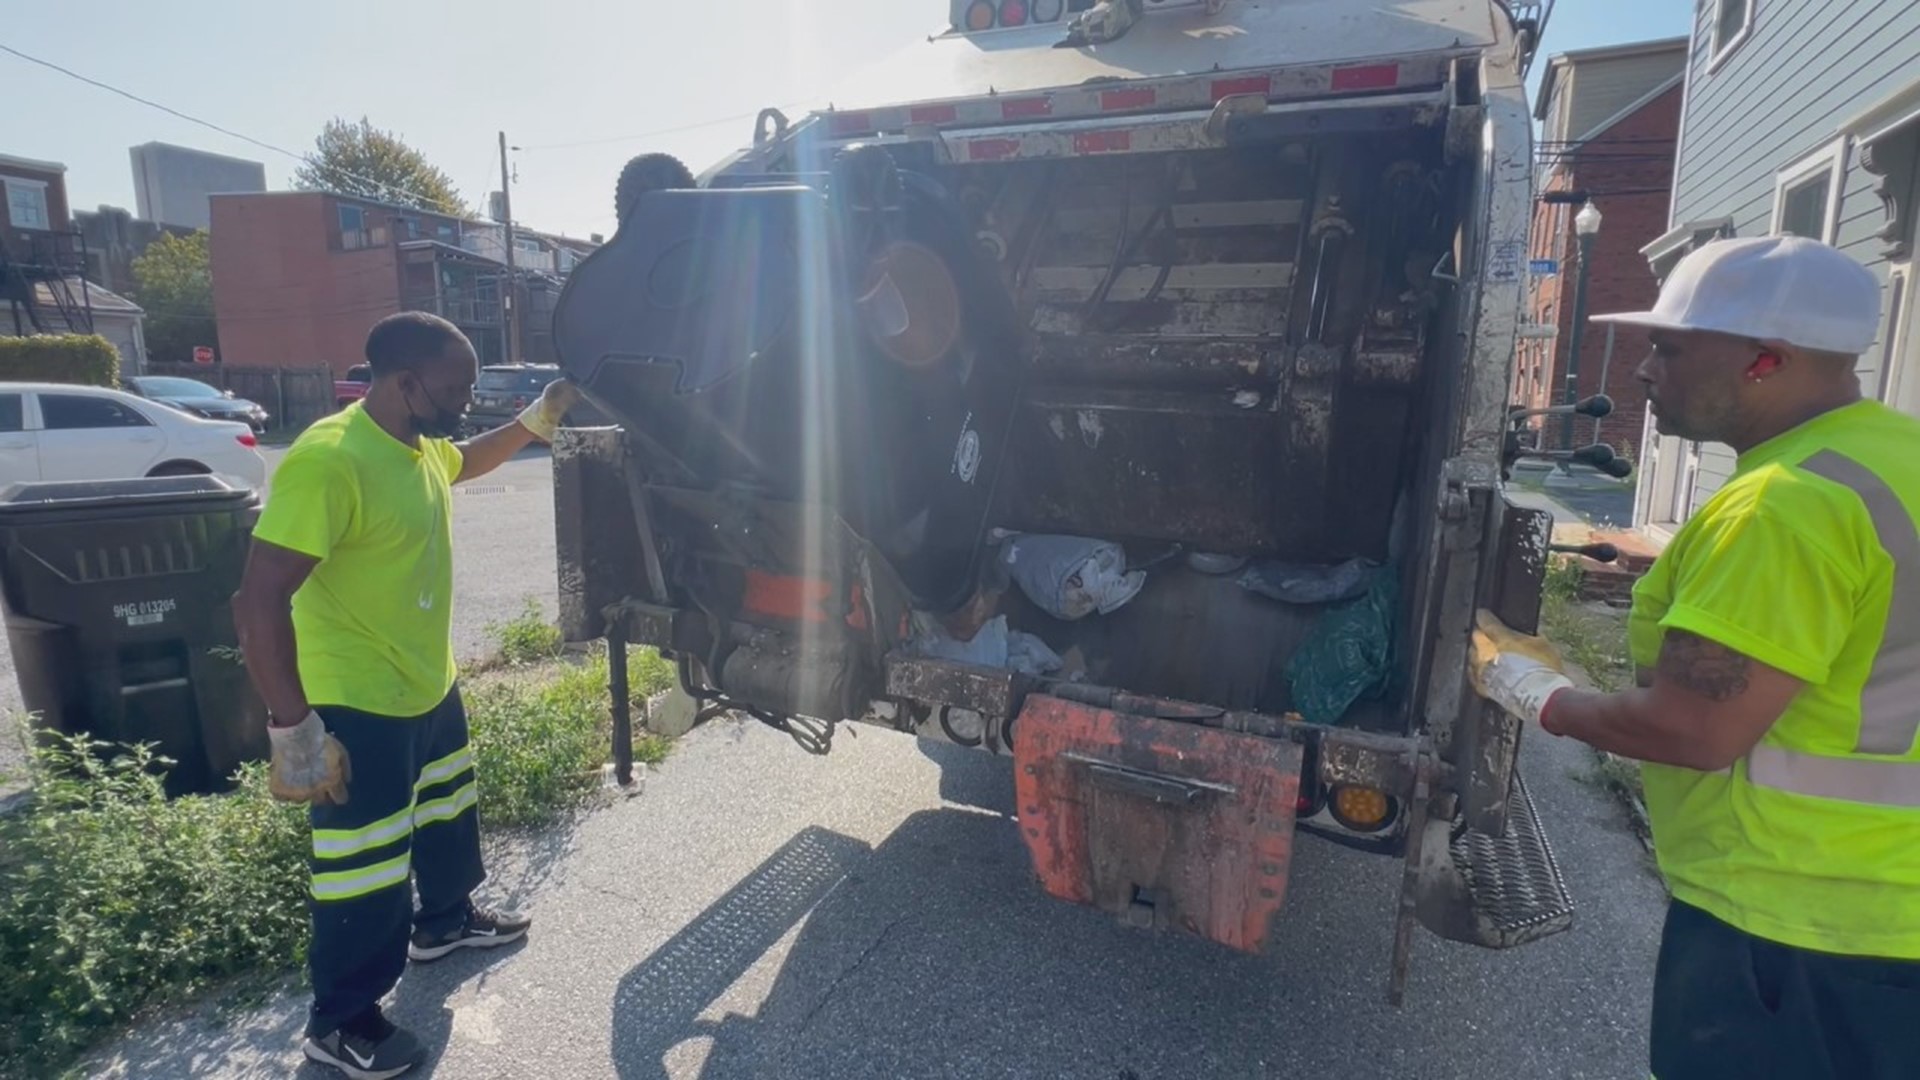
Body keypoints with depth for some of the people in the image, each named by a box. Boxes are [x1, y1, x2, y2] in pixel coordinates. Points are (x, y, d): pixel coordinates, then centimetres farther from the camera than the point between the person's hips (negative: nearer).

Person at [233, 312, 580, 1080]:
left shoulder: (423, 447, 1)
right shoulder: (329, 462, -29)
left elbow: (469, 461, 27)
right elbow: (260, 602, -30)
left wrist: (541, 417, 15)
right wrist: (294, 731, -28)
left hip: (431, 688, 9)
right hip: (361, 709, -9)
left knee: (447, 816, 27)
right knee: (369, 875, 6)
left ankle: (444, 921, 52)